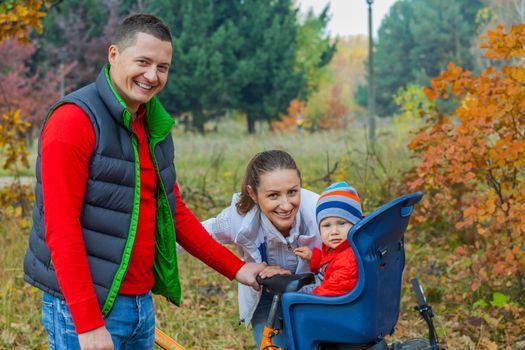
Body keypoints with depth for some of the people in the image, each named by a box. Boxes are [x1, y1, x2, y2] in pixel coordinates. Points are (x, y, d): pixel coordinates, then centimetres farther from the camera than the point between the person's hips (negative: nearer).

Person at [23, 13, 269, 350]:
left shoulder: (155, 127, 11)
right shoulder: (74, 120, -14)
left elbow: (174, 211, 20)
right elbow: (61, 229, -19)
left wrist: (235, 268, 14)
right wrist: (88, 322, -22)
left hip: (141, 304, 8)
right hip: (84, 307, -7)